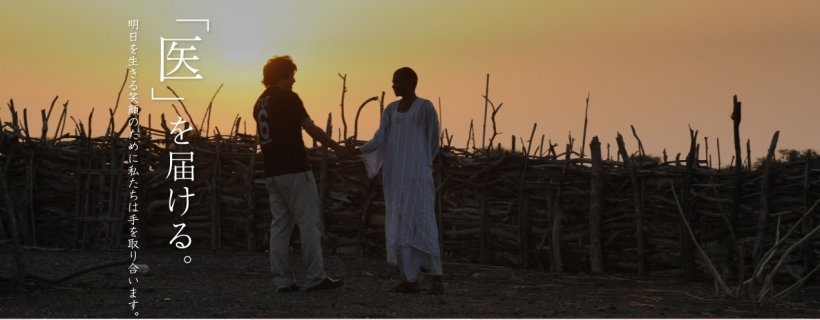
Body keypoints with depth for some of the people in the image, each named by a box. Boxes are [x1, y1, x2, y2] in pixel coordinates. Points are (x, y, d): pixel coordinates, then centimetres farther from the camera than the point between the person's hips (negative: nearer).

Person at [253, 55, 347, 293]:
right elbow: (311, 128, -12)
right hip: (294, 170, -8)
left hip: (272, 172, 8)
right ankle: (315, 278, -5)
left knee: (279, 225, 7)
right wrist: (336, 147, -4)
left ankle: (282, 280, 4)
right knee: (309, 223, -4)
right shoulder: (288, 98, -8)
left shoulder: (260, 103, 15)